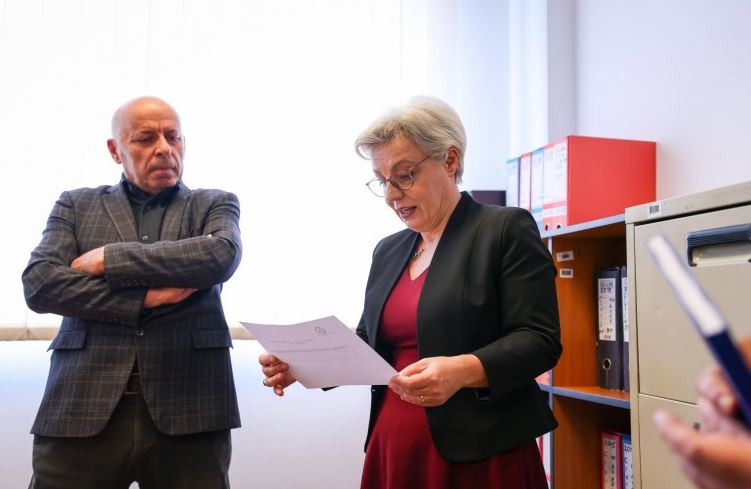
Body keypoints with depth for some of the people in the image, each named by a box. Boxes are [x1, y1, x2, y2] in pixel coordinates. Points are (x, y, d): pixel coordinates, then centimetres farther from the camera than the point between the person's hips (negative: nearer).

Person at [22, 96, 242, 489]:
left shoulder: (214, 204, 12)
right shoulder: (77, 205, 14)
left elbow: (222, 255, -10)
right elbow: (39, 283, -1)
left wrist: (110, 259, -6)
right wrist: (145, 298, -10)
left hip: (188, 408, 0)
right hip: (83, 407, 1)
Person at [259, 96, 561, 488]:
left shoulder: (507, 230, -6)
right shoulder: (388, 250, 13)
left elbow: (539, 340, -13)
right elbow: (368, 345, 15)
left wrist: (463, 370, -29)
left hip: (478, 453, -5)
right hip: (393, 449, 6)